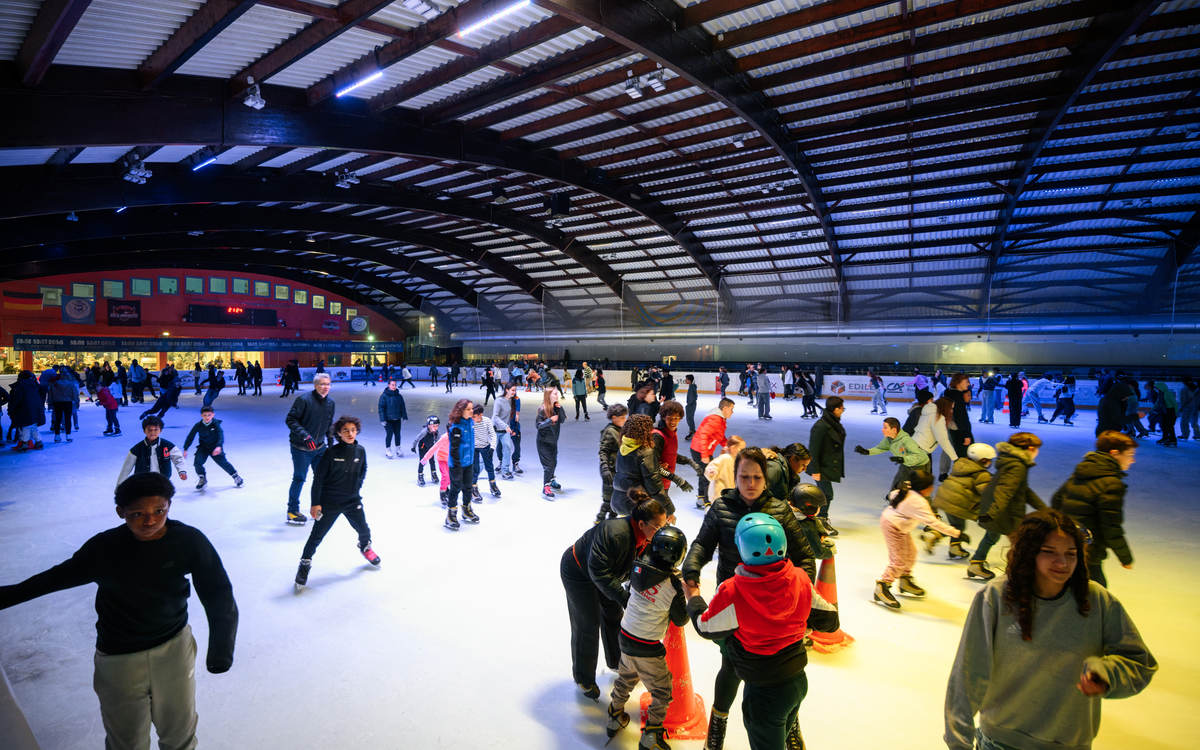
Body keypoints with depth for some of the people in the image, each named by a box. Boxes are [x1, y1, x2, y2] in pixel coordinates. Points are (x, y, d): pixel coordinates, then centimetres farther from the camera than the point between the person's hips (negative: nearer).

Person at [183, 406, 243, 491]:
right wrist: (185, 449, -4)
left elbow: (221, 435, -30)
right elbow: (190, 437, -4)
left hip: (215, 447, -2)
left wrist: (219, 447, -45)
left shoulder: (216, 424, -20)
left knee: (223, 462, -2)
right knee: (197, 462, -14)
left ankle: (236, 476, 19)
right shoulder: (198, 426, -14)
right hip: (203, 447, 2)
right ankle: (203, 480, 9)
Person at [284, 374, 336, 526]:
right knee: (299, 478, 1)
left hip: (320, 446, 6)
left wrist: (330, 441, 14)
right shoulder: (304, 400, -18)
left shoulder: (330, 403, 3)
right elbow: (290, 419, -18)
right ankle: (292, 511, 16)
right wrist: (304, 435, -27)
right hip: (301, 447, -6)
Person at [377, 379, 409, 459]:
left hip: (397, 419, 4)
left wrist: (404, 417, 9)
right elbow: (381, 408, -8)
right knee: (389, 434, -7)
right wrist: (382, 419, -12)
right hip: (388, 420, -4)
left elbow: (402, 407, 11)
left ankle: (398, 449, 26)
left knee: (397, 434, 10)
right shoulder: (384, 396, -8)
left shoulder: (399, 396, 4)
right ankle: (387, 450, 9)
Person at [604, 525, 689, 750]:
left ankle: (614, 718, 44)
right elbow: (680, 620, -9)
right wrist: (690, 601, 8)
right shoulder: (672, 585, -24)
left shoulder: (639, 566, -10)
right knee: (662, 691, 15)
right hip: (647, 649, -6)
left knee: (626, 678, 30)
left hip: (626, 636, 6)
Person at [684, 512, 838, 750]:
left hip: (763, 692, -5)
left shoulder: (731, 592, -28)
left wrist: (693, 597, 8)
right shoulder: (800, 580, -15)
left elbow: (707, 628, -10)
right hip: (798, 681, 5)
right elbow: (829, 621, -1)